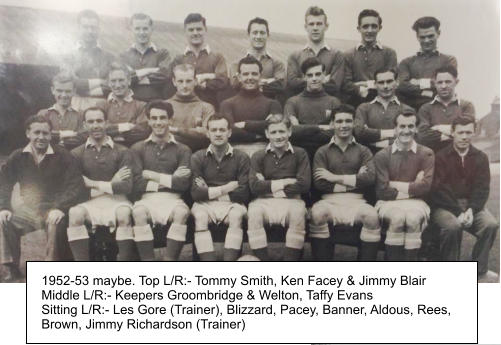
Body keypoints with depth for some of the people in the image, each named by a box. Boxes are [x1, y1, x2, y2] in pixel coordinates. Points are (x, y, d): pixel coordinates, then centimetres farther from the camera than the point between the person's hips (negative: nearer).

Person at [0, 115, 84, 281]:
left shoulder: (62, 156, -4)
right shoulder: (17, 157, 6)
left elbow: (75, 185, -11)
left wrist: (60, 208, -24)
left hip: (54, 208, -3)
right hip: (27, 207, 4)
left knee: (56, 223, -34)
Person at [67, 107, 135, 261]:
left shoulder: (122, 152, 6)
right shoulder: (77, 154, 10)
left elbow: (127, 186, -3)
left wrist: (94, 184, -4)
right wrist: (111, 184, -4)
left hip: (116, 199, -1)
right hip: (89, 202, 1)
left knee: (124, 214, -34)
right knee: (74, 213, -31)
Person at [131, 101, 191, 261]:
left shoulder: (183, 150, 13)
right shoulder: (138, 148, 15)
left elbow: (184, 183, 0)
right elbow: (135, 183, 1)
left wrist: (152, 176, 0)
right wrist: (170, 179, 0)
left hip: (172, 199, 0)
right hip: (147, 199, 0)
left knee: (182, 211, -34)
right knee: (138, 211, -33)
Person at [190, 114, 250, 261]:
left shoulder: (241, 158, 3)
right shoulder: (197, 157, 6)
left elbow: (243, 194, -5)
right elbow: (195, 193, -5)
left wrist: (210, 192, -3)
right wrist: (226, 189, -6)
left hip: (232, 204, 0)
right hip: (205, 204, 1)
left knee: (237, 215, -32)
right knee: (200, 216, -31)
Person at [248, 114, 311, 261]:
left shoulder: (300, 154, 10)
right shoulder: (258, 156, 11)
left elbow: (304, 184, -3)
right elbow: (254, 187, -3)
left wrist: (270, 185, -2)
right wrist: (286, 182, -5)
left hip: (291, 200, 0)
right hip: (264, 201, 1)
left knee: (298, 212, -33)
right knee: (253, 212, -31)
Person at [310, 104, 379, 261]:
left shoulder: (363, 151, 15)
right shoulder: (322, 152, 13)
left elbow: (370, 178, -3)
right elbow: (319, 184, -2)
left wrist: (336, 178, -5)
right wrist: (355, 180, -1)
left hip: (356, 201, 1)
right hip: (330, 200, 0)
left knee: (372, 216, -31)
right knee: (317, 214, -33)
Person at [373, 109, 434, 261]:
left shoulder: (426, 154, 7)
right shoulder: (382, 156, 3)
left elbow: (425, 186, -7)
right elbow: (382, 190, -6)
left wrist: (395, 185, -6)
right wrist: (412, 187, -3)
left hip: (416, 202, 1)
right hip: (389, 203, -1)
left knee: (413, 218, -32)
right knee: (397, 217, -33)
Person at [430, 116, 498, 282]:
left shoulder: (481, 157, 8)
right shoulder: (441, 156, -3)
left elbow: (482, 188, 1)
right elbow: (439, 189, -10)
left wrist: (471, 209, -17)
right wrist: (459, 211, -20)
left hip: (471, 204, 4)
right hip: (444, 205, -3)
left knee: (491, 224, -23)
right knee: (452, 226, -33)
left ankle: (480, 270, -4)